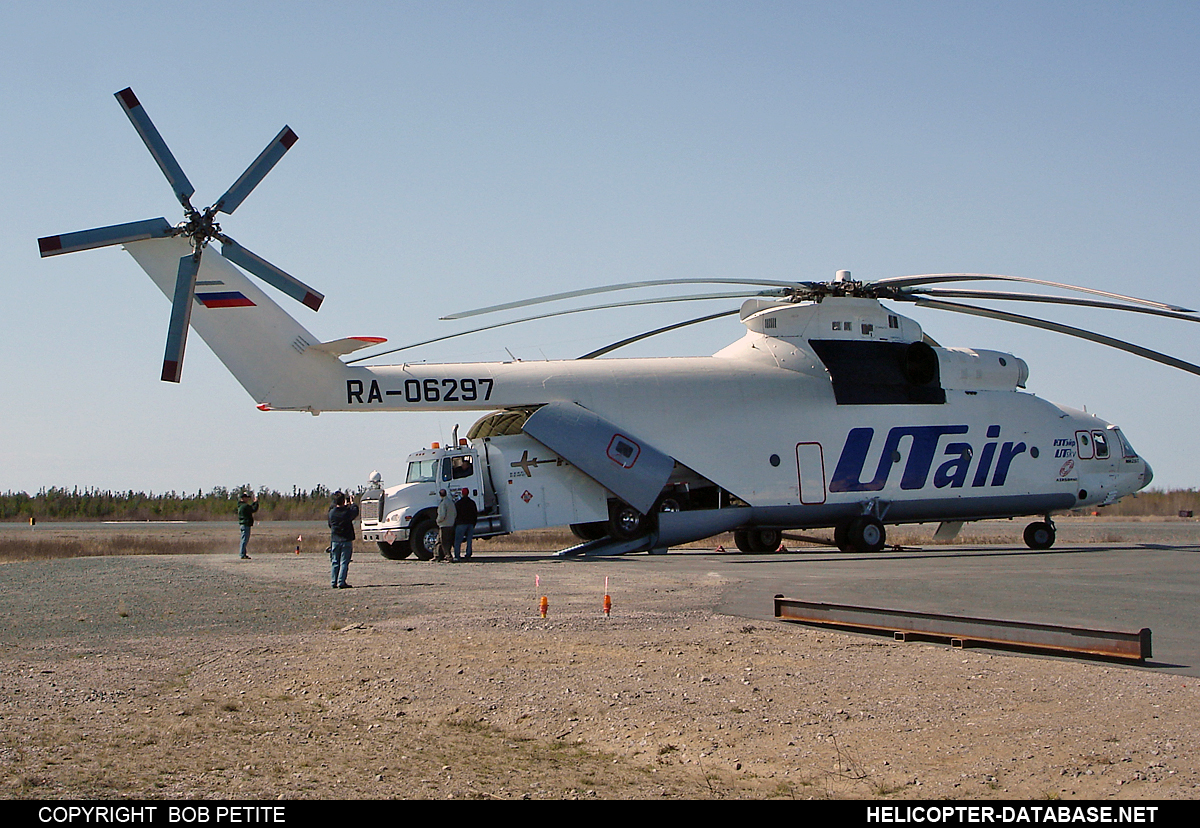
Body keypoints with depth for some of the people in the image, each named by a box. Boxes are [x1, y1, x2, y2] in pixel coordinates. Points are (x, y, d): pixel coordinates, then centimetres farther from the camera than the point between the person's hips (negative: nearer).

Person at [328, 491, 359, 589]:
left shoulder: (331, 512, -2)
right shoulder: (347, 512, -14)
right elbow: (355, 511, 7)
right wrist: (352, 503, 27)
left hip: (334, 540, 4)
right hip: (346, 540, -4)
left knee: (335, 562, 10)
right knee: (344, 562, -1)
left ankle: (333, 582, 9)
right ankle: (341, 582, -6)